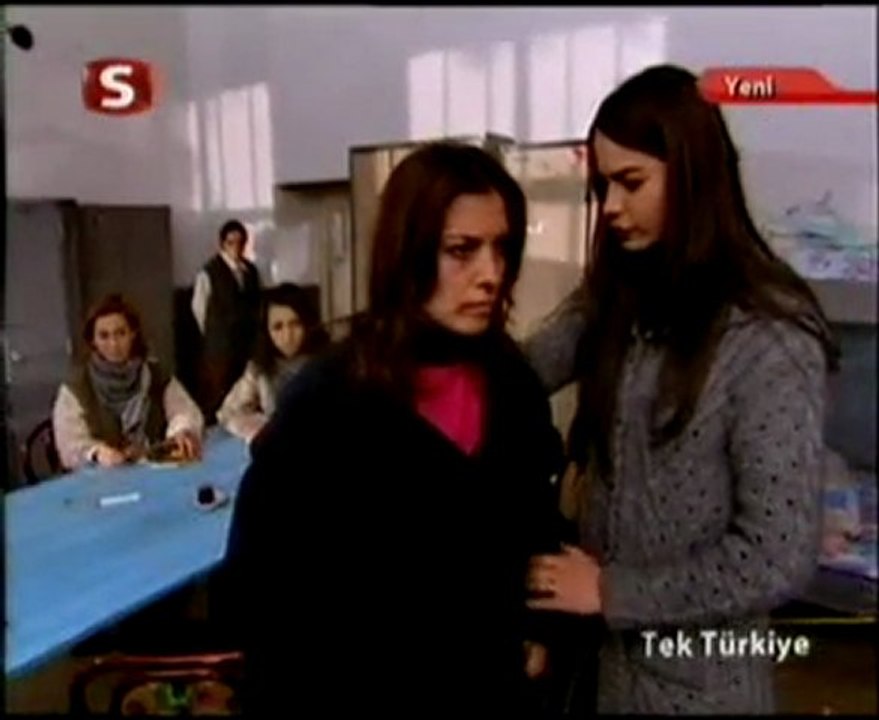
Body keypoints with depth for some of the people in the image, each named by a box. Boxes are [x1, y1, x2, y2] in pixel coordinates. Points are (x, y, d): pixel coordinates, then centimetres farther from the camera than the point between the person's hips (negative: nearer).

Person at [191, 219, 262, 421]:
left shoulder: (251, 270, 9)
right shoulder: (209, 271, -6)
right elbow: (199, 307, -2)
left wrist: (251, 330, 11)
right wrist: (213, 334, 3)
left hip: (247, 342, 5)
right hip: (220, 343, -5)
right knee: (216, 395, -1)